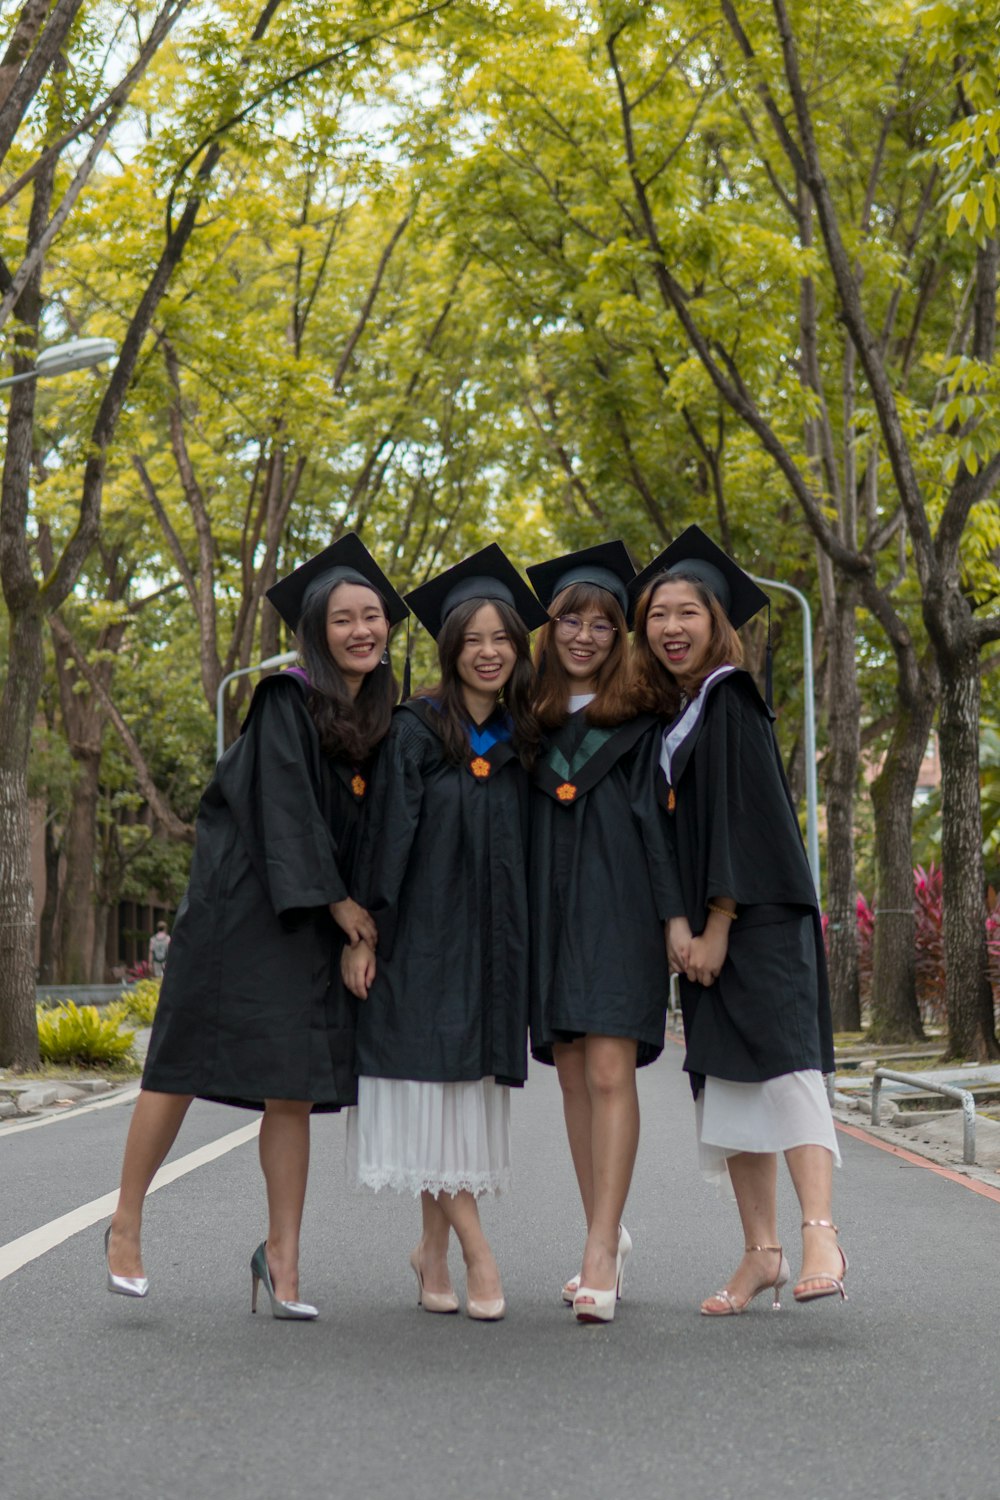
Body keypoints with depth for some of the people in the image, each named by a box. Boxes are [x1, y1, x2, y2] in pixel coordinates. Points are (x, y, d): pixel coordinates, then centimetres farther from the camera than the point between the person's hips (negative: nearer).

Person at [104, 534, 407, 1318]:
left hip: (315, 922, 5)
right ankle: (126, 1226, 14)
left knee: (293, 1090, 1)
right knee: (185, 1067, 1)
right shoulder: (287, 702, -7)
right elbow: (285, 809, -13)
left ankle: (282, 1258, 7)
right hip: (240, 907, -5)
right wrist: (333, 899, -15)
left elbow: (378, 819, 14)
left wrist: (357, 906, 4)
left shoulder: (387, 717, 11)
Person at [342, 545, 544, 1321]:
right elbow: (387, 832, -8)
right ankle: (475, 1252, -4)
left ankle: (434, 1249, 16)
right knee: (435, 1086, -7)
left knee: (470, 1089, 6)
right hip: (424, 934, -4)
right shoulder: (417, 731, -4)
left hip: (492, 941, 5)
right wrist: (363, 931, -13)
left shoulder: (521, 742, 10)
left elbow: (529, 849, 13)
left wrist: (527, 949, 9)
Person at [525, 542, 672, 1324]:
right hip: (548, 908, 4)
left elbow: (658, 819, 0)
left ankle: (599, 1256, -14)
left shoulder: (640, 719, 4)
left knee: (609, 1073, -12)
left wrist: (674, 914, -9)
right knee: (573, 1076, 6)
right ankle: (609, 1239, 16)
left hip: (616, 905, -4)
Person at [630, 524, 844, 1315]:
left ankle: (821, 1236, -26)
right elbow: (675, 829, 13)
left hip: (757, 919, -8)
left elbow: (745, 816, -14)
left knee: (779, 1057, -19)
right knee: (725, 1078, 6)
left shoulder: (731, 699, -6)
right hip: (705, 926, 8)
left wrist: (718, 928, -17)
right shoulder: (671, 715, 16)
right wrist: (679, 925, -1)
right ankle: (762, 1251, 10)